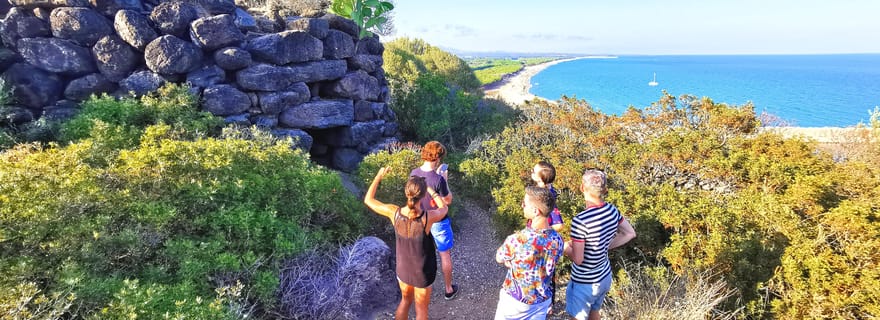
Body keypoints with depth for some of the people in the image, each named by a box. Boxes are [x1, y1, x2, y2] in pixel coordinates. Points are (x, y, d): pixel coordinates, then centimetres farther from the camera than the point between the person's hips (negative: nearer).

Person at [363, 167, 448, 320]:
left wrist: (378, 176, 1)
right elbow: (444, 209, -9)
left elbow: (368, 200, -8)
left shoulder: (394, 212, -27)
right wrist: (430, 190, 3)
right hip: (422, 272, -3)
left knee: (406, 300, 33)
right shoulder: (428, 217, -35)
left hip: (402, 268, 3)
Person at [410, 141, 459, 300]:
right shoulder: (438, 180, -30)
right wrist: (445, 180, -8)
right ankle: (449, 289, 30)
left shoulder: (414, 173, -11)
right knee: (445, 255, 14)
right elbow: (448, 201, -16)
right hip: (438, 222, -6)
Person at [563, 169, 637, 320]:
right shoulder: (612, 210, -9)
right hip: (605, 277, 7)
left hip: (585, 283, -6)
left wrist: (565, 248, -6)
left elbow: (578, 259, -25)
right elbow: (630, 234, 7)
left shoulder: (580, 220, -31)